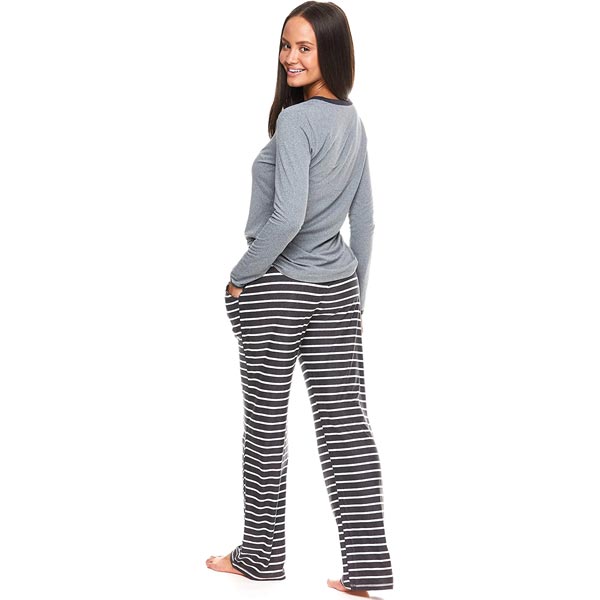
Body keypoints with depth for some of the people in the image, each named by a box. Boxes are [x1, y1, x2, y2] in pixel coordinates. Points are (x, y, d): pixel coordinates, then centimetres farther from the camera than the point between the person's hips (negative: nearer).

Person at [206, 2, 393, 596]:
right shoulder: (353, 121, 9)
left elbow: (287, 216, -25)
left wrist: (240, 277, -12)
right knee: (346, 422, 6)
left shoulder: (295, 120, -16)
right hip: (337, 290, 7)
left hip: (277, 291, -7)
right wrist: (356, 295, 20)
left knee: (265, 425, 8)